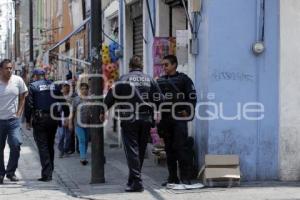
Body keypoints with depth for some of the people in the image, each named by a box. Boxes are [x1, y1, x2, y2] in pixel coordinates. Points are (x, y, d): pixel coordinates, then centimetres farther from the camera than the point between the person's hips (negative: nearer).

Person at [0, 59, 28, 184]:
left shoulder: (18, 81, -2)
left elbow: (22, 97, 10)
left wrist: (19, 112, 1)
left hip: (13, 120, 1)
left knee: (16, 144, -12)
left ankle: (11, 172, 5)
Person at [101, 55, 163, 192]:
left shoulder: (124, 79, -2)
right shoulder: (149, 80, 8)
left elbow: (112, 96, -4)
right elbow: (160, 99, 4)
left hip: (129, 119, -4)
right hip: (146, 120, 4)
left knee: (132, 150, -3)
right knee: (141, 150, 13)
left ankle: (136, 182, -11)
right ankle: (133, 180, 21)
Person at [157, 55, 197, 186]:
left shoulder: (183, 79, 1)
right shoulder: (160, 81, 15)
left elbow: (192, 97, -2)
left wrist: (187, 111, -11)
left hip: (179, 118, -5)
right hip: (165, 119, 5)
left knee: (180, 148, -9)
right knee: (169, 149, 7)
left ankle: (185, 177, -7)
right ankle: (172, 177, 13)